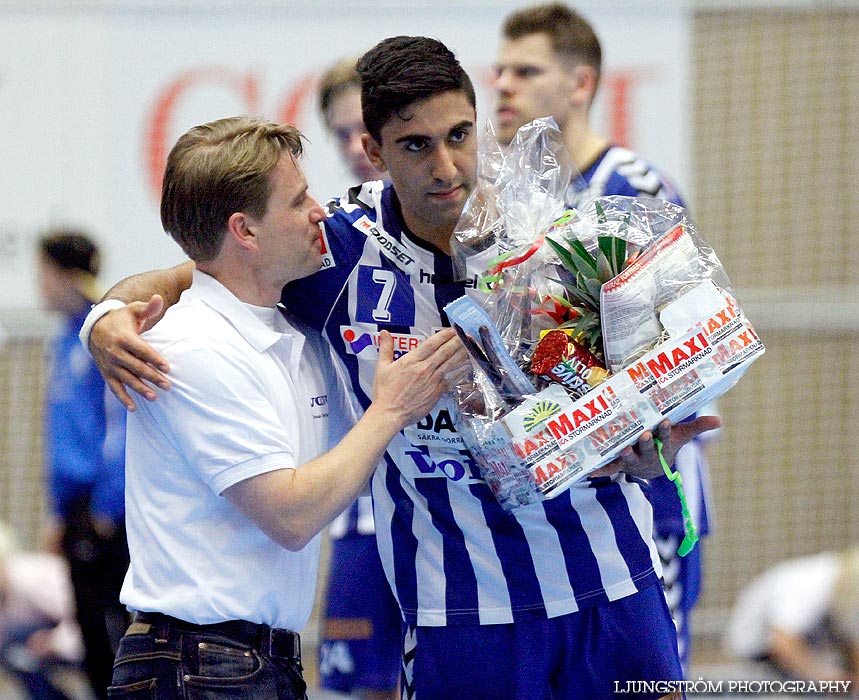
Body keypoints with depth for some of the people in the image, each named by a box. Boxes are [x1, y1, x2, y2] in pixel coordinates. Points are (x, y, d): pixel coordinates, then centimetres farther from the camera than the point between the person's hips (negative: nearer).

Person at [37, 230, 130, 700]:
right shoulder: (67, 340, 15)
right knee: (93, 634, 10)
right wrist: (59, 514, 20)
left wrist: (107, 507, -16)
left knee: (116, 622, -9)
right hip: (81, 503, 9)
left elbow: (122, 425, -15)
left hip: (112, 506, -9)